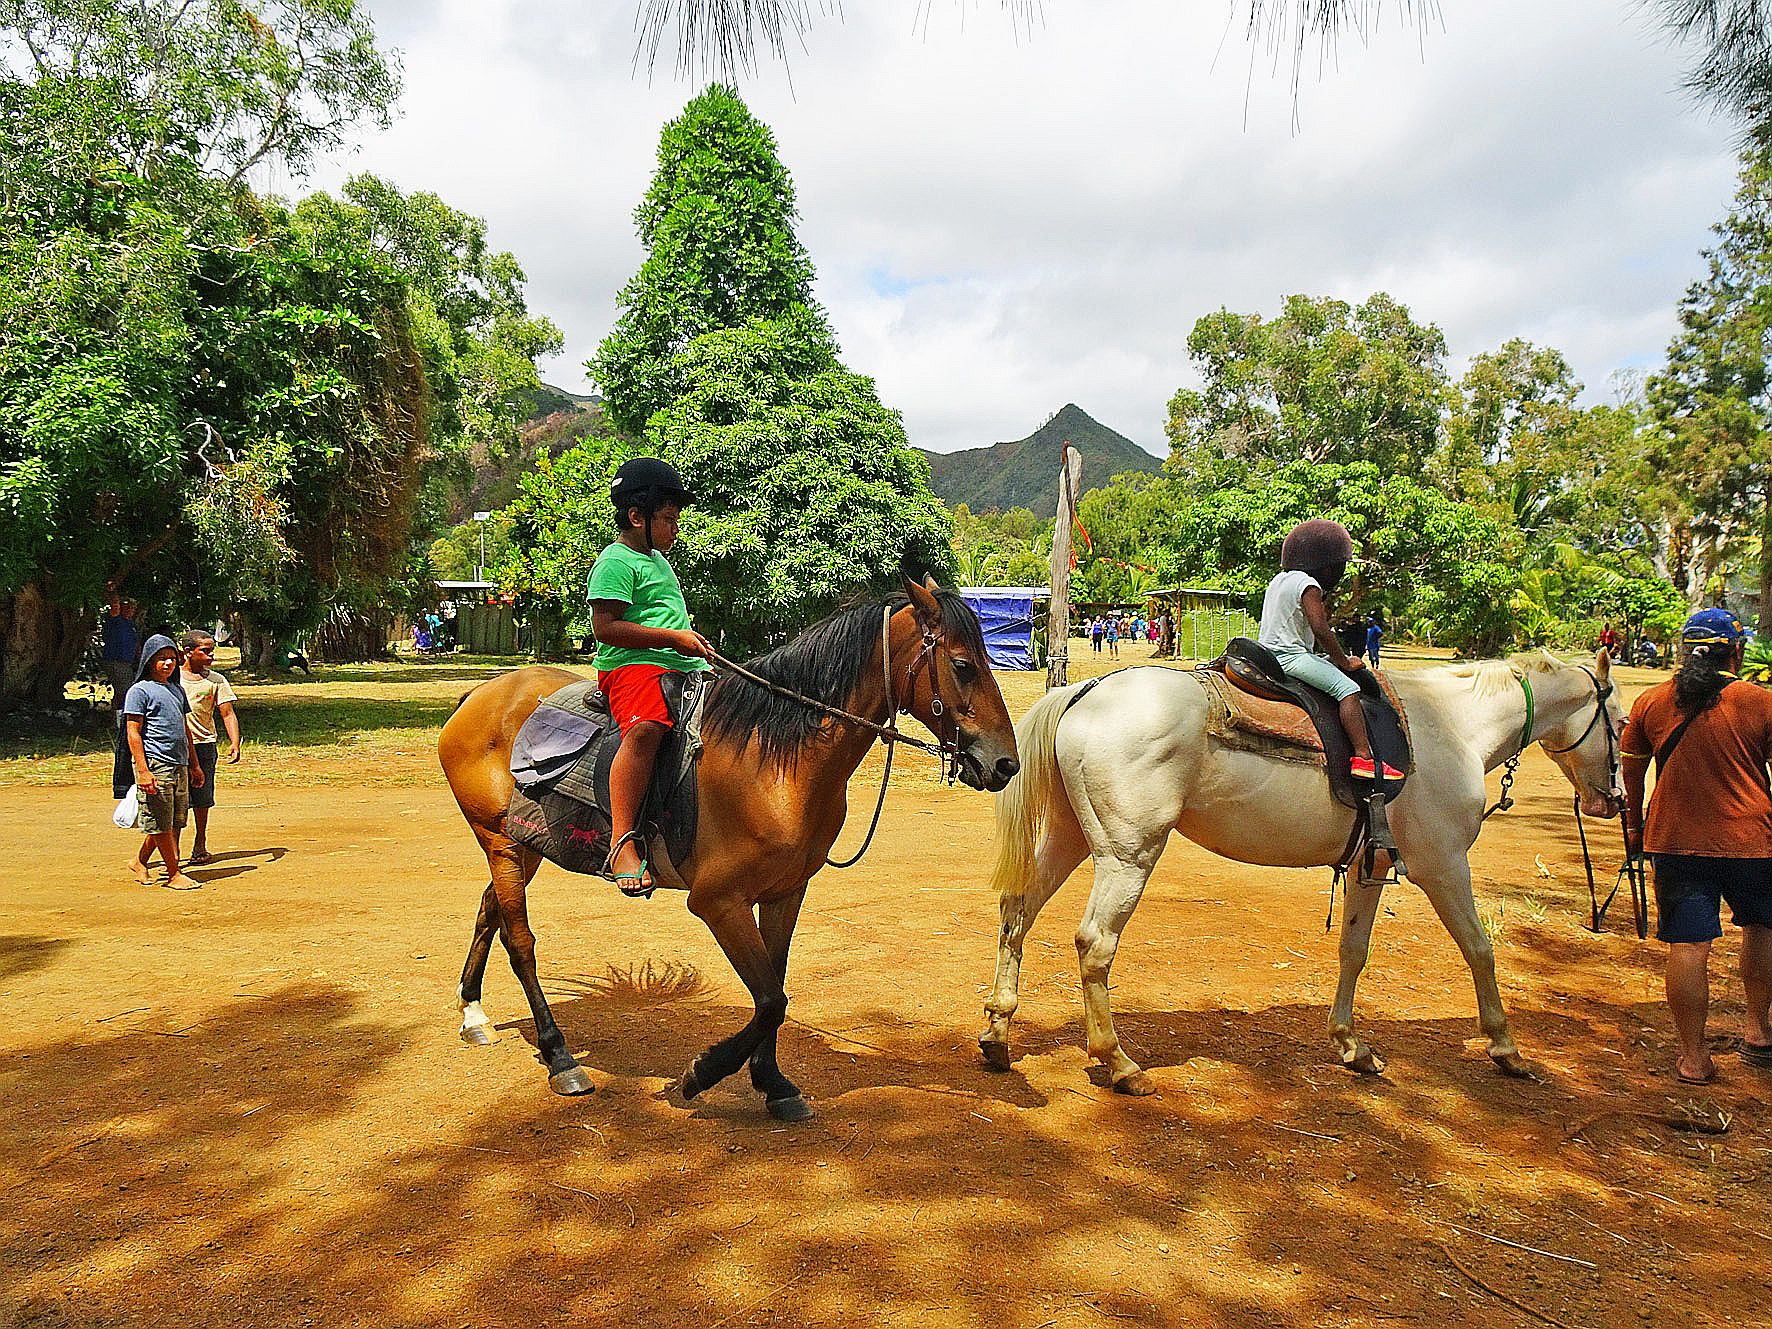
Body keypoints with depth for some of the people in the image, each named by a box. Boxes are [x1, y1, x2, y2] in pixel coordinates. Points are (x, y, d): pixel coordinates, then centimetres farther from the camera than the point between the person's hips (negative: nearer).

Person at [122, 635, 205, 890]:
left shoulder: (177, 690, 19)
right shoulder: (139, 691, -4)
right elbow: (134, 733, -9)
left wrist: (194, 765, 23)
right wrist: (143, 771, -17)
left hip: (179, 765, 8)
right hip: (155, 765, -8)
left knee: (174, 822, 10)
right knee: (161, 823, -2)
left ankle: (140, 862, 27)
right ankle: (174, 874, 4)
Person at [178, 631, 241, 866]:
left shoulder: (216, 680, 3)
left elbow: (227, 714, 1)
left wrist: (235, 743, -12)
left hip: (203, 744, 0)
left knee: (202, 798, 6)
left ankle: (200, 845, 20)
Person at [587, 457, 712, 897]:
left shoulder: (657, 559, 25)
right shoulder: (616, 562, -6)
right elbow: (606, 627, -17)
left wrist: (692, 640, 21)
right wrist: (675, 637, -16)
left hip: (684, 668, 10)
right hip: (632, 666, -10)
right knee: (646, 727, -37)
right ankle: (622, 842, -39)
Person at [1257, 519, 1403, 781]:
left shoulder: (1278, 580, 17)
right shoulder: (1308, 584, -11)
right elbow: (1321, 630, -17)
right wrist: (1345, 662, -7)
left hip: (1269, 652, 10)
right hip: (1292, 657, -10)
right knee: (1348, 688, -15)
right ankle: (1363, 757, -26)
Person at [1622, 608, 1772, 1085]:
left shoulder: (1651, 702, 1)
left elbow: (1631, 771, 10)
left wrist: (1635, 825, 23)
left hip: (1676, 839, 0)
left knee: (1688, 946, 1)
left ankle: (1694, 1057, 5)